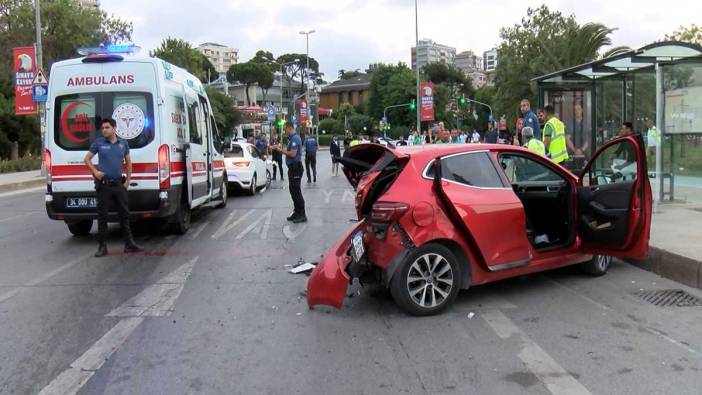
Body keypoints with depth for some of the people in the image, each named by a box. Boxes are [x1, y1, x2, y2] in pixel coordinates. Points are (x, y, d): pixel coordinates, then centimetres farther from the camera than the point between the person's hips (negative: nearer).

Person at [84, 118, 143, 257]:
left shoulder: (123, 143, 8)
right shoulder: (98, 143, 0)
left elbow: (128, 162, 17)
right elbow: (86, 159, 7)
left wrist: (128, 180, 10)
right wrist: (95, 171, -8)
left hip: (119, 184, 3)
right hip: (104, 184, -3)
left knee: (124, 213, 6)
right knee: (102, 215, 1)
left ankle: (129, 244, 13)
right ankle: (102, 246, 7)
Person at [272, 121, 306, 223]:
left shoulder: (295, 138, -16)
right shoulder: (292, 138, 15)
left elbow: (293, 154, -23)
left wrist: (282, 151, -11)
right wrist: (281, 149, 10)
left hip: (295, 168, -10)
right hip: (292, 167, 10)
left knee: (296, 191, -8)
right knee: (293, 191, 14)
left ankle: (302, 215, -4)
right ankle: (297, 213, 21)